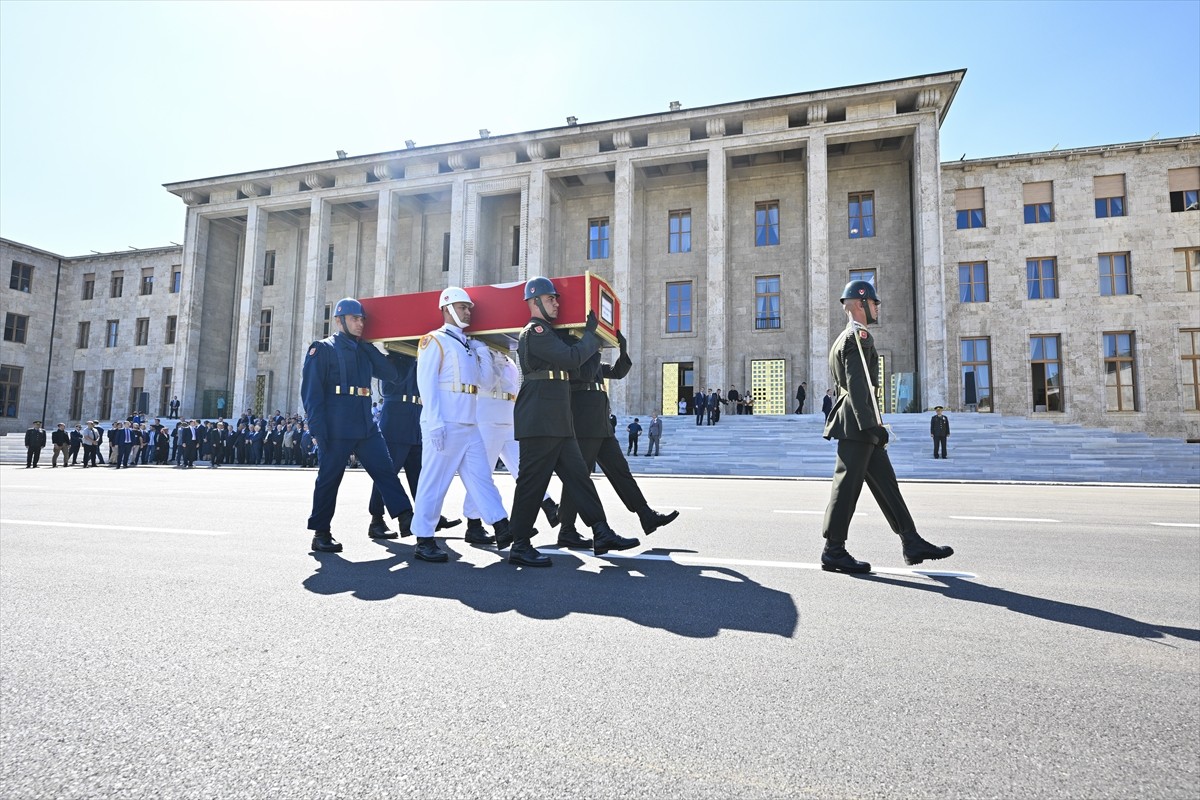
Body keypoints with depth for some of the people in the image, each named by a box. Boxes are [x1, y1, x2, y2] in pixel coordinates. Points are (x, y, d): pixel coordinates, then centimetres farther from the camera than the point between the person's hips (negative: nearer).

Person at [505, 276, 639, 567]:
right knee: (533, 482, -4)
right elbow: (572, 357, -18)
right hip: (539, 422, -10)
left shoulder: (550, 332, 22)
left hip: (558, 423, 10)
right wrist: (591, 333, -5)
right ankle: (519, 547, 6)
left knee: (578, 475, 6)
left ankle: (602, 534, 8)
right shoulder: (535, 332, -10)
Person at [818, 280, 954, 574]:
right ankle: (833, 552, 1)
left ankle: (911, 544, 16)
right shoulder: (859, 337, -11)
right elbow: (856, 386, -21)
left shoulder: (849, 338, 22)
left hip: (862, 427, 11)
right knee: (847, 485, -6)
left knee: (885, 482, 11)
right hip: (856, 426, -11)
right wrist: (870, 425, -25)